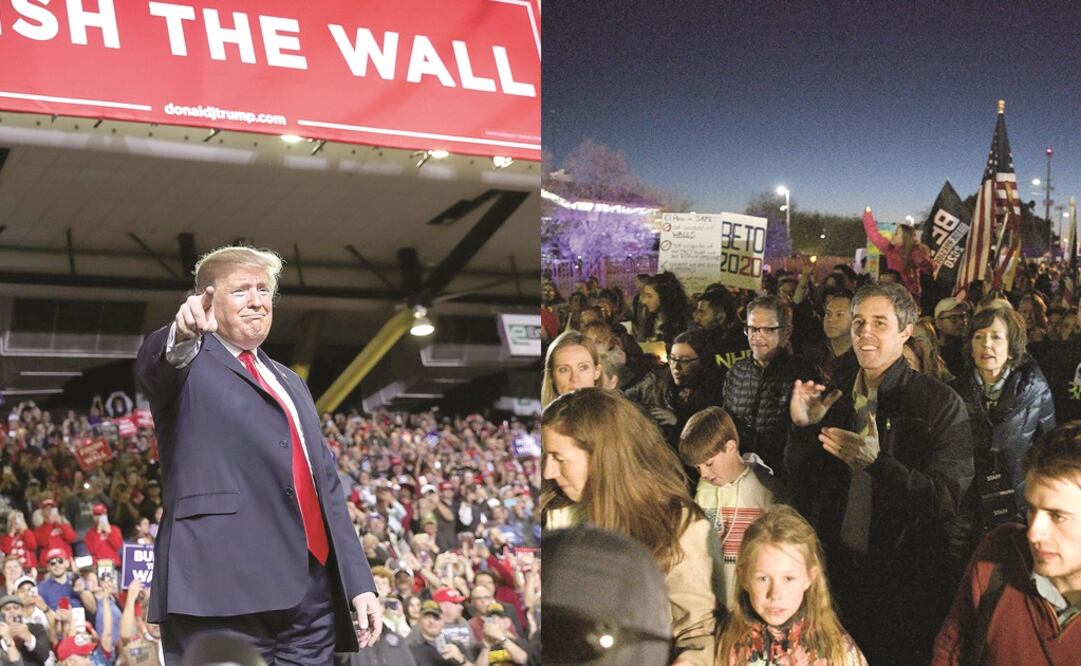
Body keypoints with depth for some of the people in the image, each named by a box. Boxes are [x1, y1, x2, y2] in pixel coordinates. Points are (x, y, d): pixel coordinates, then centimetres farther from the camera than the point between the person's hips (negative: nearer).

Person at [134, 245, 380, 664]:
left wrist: (359, 582, 13)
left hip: (312, 592, 6)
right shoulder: (188, 366, 8)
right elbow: (152, 364, -18)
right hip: (224, 588, -6)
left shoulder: (291, 384, 27)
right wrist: (181, 335, -42)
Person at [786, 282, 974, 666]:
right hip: (840, 571, 4)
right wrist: (801, 428, -10)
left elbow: (947, 500, -17)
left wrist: (877, 463, -31)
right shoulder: (835, 397, 6)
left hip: (908, 579, -4)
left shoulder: (942, 404, -9)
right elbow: (802, 488, 8)